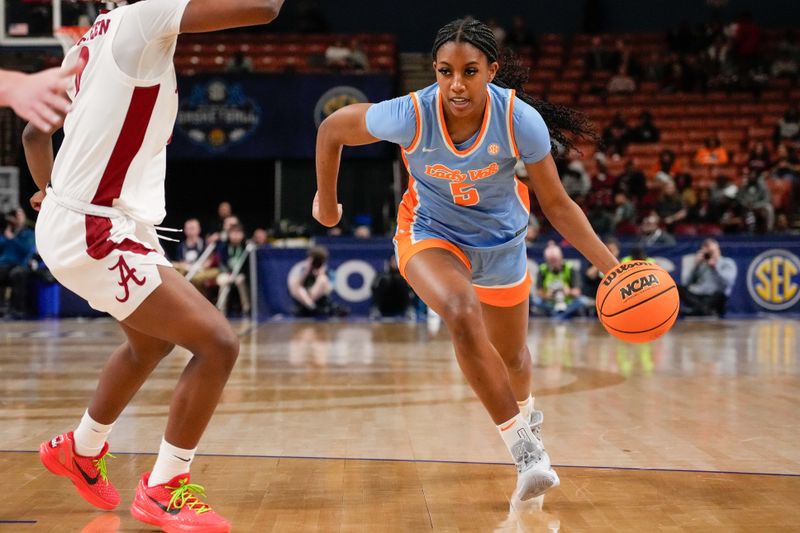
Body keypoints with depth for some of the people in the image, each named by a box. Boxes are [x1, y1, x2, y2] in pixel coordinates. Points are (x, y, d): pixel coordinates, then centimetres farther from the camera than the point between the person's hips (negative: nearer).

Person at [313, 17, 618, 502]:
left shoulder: (521, 120, -30)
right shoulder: (410, 116, -32)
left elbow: (557, 204, -18)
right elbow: (332, 129, -14)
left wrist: (612, 268, -25)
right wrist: (326, 204, -2)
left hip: (501, 240, 2)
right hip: (431, 233, -2)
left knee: (513, 357, 18)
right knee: (463, 316, -32)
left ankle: (526, 415, 56)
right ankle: (525, 449, -22)